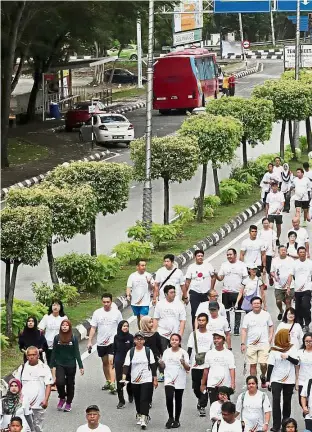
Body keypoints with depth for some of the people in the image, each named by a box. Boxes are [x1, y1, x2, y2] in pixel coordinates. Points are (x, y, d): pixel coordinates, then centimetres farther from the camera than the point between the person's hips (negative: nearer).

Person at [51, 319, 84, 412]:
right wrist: (53, 365, 4)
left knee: (70, 384, 6)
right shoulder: (57, 338, 1)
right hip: (60, 365, 0)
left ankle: (68, 403, 21)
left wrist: (81, 366, -3)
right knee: (60, 382, -16)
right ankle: (62, 398, 11)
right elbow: (54, 352, 6)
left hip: (71, 365, 0)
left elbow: (77, 353, -1)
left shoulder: (73, 338, -3)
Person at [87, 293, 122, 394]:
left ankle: (112, 384, -20)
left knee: (111, 362, -15)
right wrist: (90, 341, -1)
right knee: (105, 362, 15)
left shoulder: (116, 313, -3)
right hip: (101, 342, 3)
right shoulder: (97, 313, 1)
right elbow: (93, 328, 4)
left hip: (113, 342, -3)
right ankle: (108, 381, 31)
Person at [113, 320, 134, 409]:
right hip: (119, 362, 1)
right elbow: (115, 350, 10)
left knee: (129, 380, 12)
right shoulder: (116, 337, 2)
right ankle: (121, 401, 2)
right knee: (119, 381, -2)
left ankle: (130, 395, 40)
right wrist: (114, 361, 11)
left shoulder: (131, 337, -5)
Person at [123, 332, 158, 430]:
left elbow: (153, 365, 2)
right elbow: (126, 365, -3)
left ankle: (144, 419, -17)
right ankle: (139, 415, 33)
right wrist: (124, 377, -17)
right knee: (137, 400, 13)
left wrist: (155, 379, 1)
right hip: (134, 381, 3)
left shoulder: (148, 351, 0)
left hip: (147, 380, -3)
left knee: (145, 399, -12)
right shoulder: (130, 352, 3)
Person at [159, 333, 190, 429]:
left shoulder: (183, 353, -4)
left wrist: (184, 363, -25)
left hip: (180, 381, -1)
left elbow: (188, 368, -4)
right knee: (169, 398, -17)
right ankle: (170, 418, 1)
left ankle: (176, 420, 20)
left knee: (178, 400, 7)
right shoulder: (166, 352, 5)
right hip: (169, 379, 1)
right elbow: (164, 366, 13)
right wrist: (161, 363, -9)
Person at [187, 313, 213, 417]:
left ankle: (202, 406, -3)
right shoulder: (194, 334, 4)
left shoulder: (210, 335, 4)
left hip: (207, 365, -1)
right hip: (195, 365, 1)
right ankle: (200, 399, 36)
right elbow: (189, 349, 3)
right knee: (196, 387, 8)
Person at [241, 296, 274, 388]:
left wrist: (270, 337, 2)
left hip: (264, 343, -1)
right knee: (253, 365, 3)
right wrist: (243, 343, -3)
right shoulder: (247, 316, 3)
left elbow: (271, 326, 16)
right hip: (251, 344, 1)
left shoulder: (266, 315, 5)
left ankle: (263, 377, 21)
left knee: (263, 364, -9)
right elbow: (244, 330, 3)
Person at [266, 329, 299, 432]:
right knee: (276, 401, -9)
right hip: (276, 379, -2)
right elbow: (270, 366, -1)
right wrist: (268, 380, -3)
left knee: (287, 401, 8)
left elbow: (296, 362, -4)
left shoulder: (292, 348, 4)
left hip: (289, 380, 2)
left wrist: (287, 357, -19)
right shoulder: (274, 350, -2)